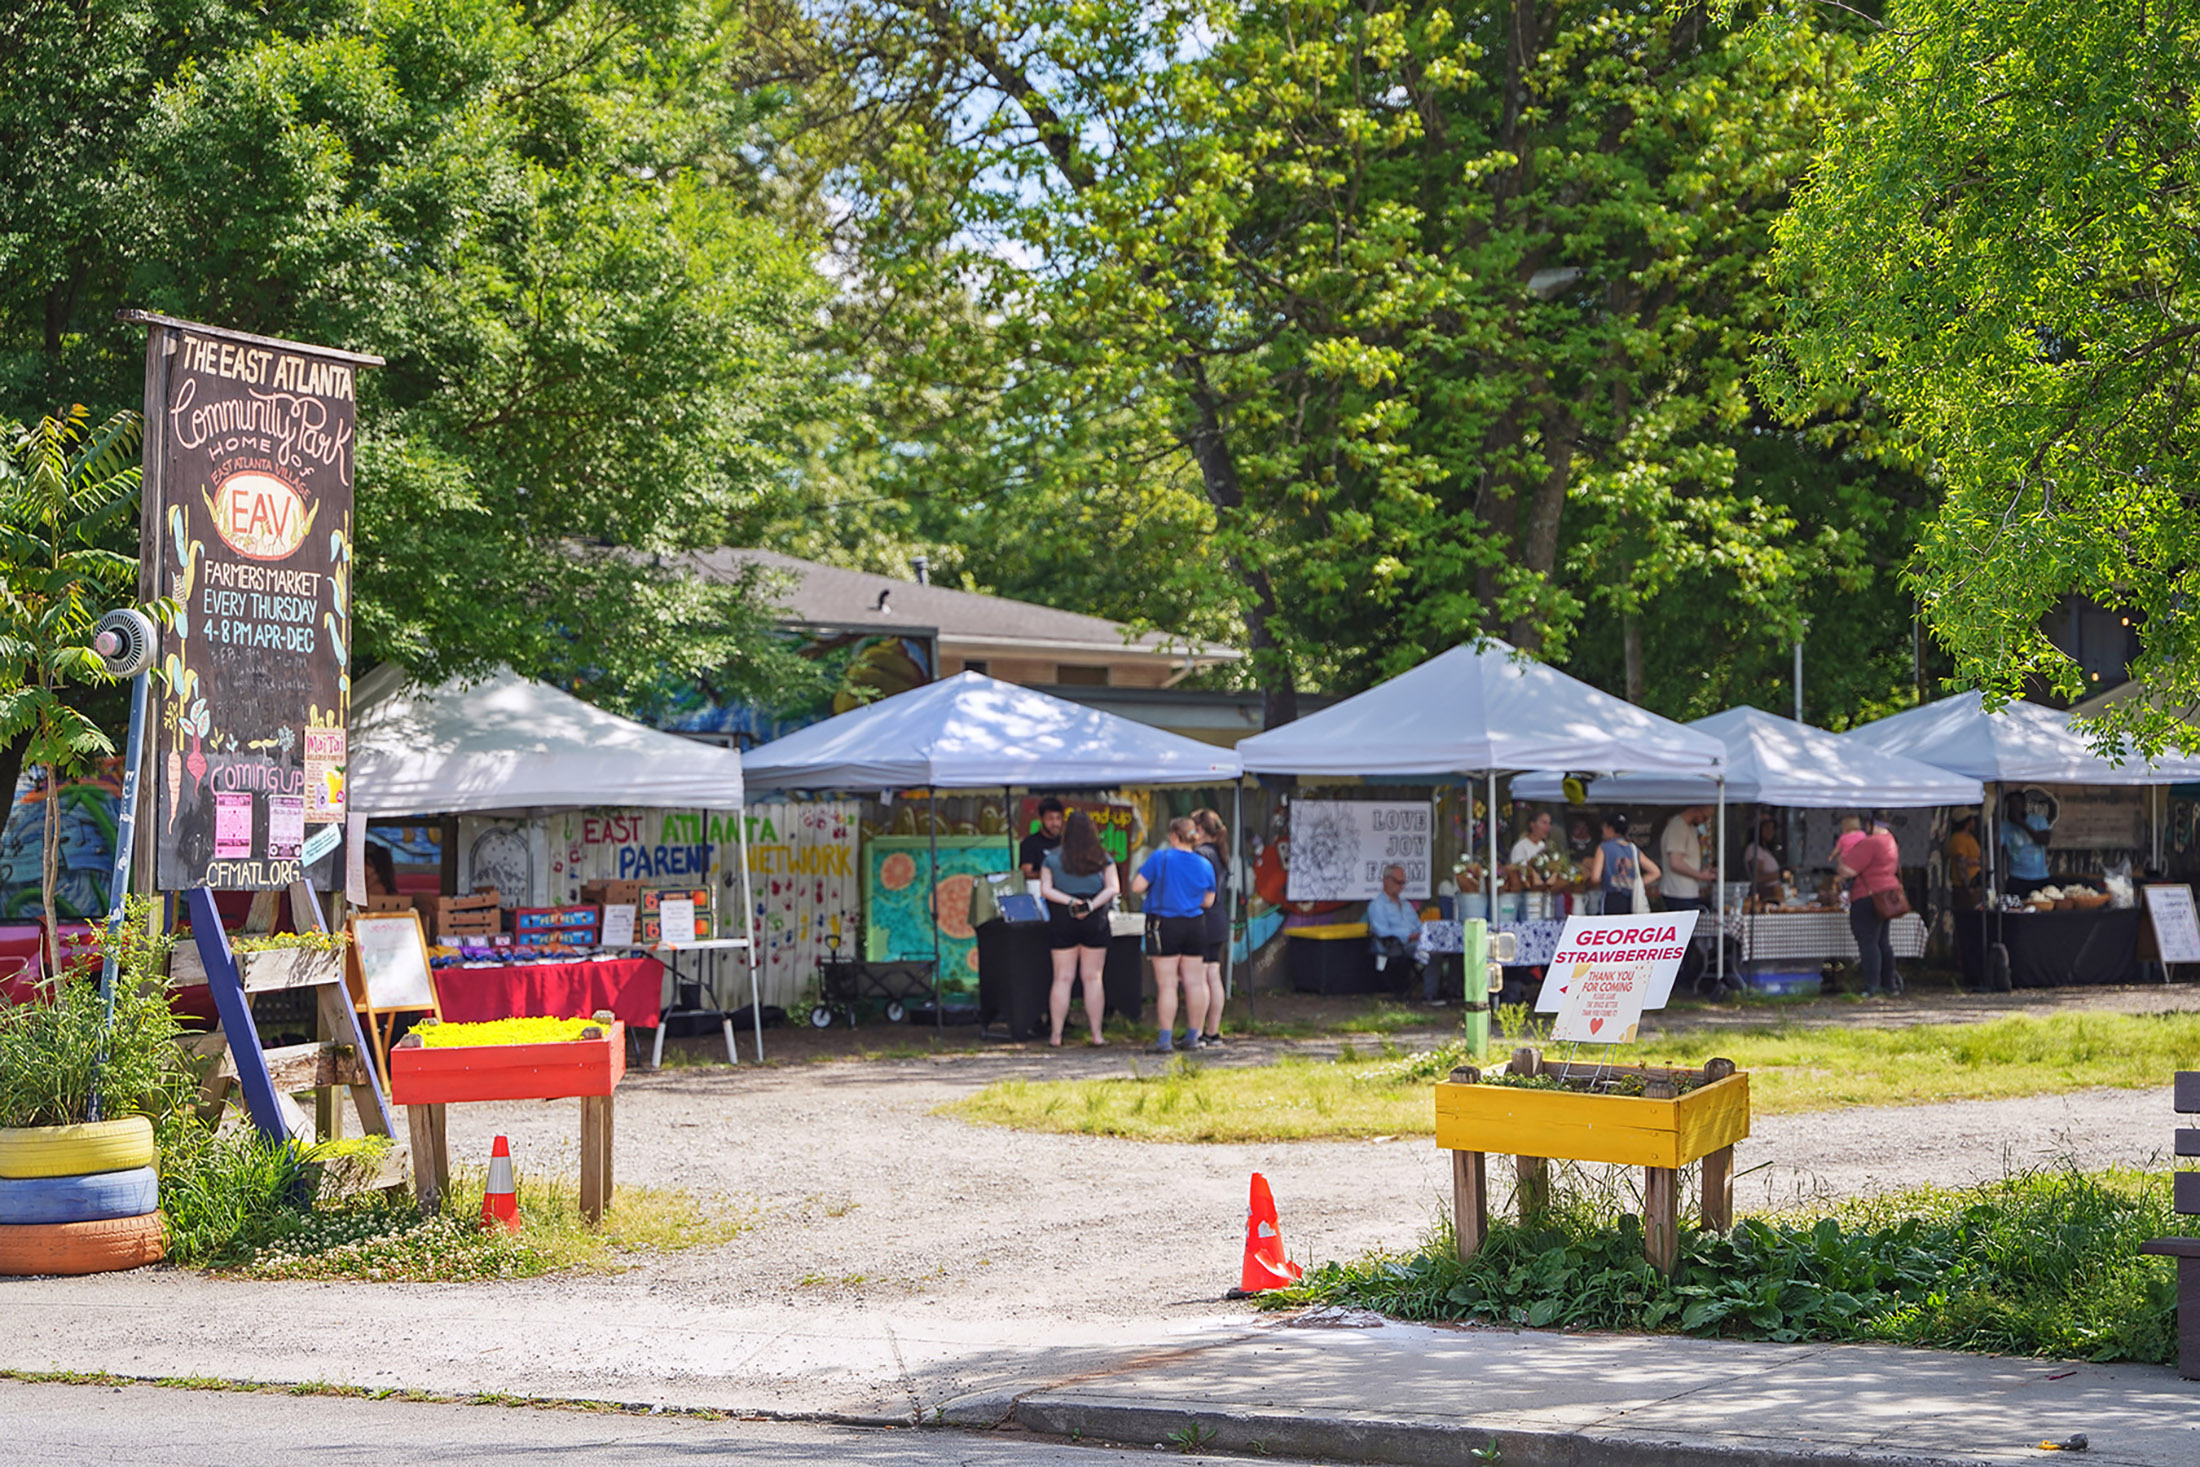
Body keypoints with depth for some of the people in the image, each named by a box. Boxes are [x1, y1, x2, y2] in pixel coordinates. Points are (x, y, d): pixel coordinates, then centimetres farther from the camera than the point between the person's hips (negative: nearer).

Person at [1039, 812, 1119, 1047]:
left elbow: (1045, 890, -4)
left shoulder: (1052, 858, 1)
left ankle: (1056, 1034, 3)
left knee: (1062, 978, 4)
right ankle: (1096, 1034, 5)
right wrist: (1091, 905, -11)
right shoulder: (1102, 858, 2)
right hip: (1095, 922, 0)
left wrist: (1070, 901, -11)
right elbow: (1113, 888, -4)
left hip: (1062, 922, 0)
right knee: (1093, 978, 5)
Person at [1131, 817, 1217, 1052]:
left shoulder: (1160, 858, -10)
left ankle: (1165, 1039, -4)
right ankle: (1193, 1037, 14)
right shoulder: (1204, 865, 4)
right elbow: (1208, 901, 12)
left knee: (1166, 984, -2)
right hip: (1194, 927, 4)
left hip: (1164, 926, -4)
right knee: (1194, 982, 9)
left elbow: (1137, 887, -11)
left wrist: (1153, 888, 9)